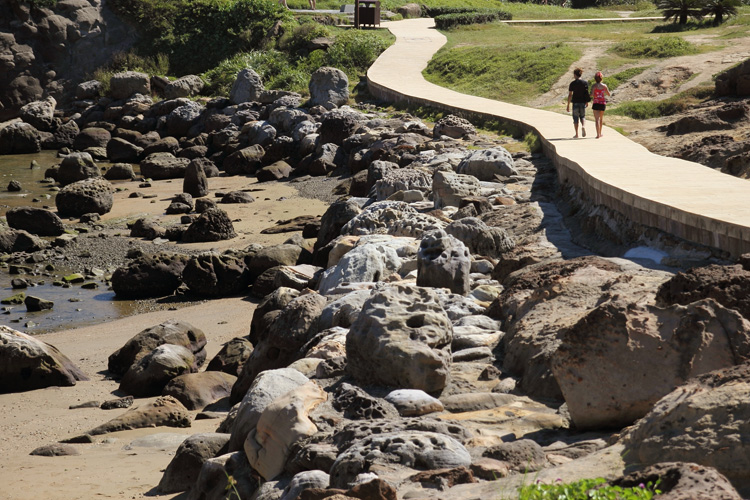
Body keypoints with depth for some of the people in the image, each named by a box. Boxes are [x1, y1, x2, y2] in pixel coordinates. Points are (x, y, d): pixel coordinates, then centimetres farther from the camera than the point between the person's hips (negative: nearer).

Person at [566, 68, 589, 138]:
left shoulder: (572, 84, -8)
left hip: (575, 102, -2)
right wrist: (587, 102, 19)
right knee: (582, 117, 16)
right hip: (583, 102, 2)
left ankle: (576, 134, 8)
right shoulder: (585, 83, -1)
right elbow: (587, 93, 4)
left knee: (575, 118, 8)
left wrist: (568, 105, -3)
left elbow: (570, 95, -8)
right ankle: (583, 126, -15)